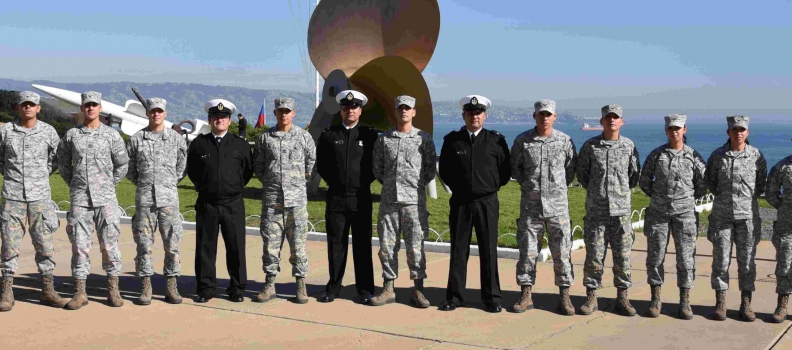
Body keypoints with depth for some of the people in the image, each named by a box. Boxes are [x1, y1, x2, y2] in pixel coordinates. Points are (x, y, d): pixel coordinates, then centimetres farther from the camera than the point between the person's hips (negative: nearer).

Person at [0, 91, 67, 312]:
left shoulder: (48, 132, 3)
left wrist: (41, 176, 7)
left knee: (45, 245, 4)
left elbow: (56, 159, 14)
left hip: (40, 197, 1)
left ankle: (48, 291, 13)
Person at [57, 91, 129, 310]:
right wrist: (74, 184, 10)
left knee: (109, 244, 2)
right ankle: (80, 292, 7)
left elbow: (123, 165, 8)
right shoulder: (71, 135, 6)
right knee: (79, 245, 1)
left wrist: (110, 185, 5)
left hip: (106, 198, -1)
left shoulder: (112, 135, 2)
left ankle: (113, 290, 11)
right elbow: (63, 163, 17)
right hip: (79, 199, 1)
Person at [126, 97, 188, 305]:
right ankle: (146, 287, 10)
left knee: (172, 243, 1)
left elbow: (183, 164, 13)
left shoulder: (176, 138, 5)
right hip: (144, 198, 0)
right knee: (144, 243, 2)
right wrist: (140, 182, 9)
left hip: (169, 198, 0)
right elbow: (127, 165, 13)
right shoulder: (136, 139, 5)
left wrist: (172, 182, 9)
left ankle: (172, 287, 10)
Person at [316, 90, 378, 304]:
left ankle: (365, 290, 9)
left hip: (361, 198, -1)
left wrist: (363, 182, 1)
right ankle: (333, 289, 13)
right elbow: (321, 164, 13)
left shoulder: (370, 135, 3)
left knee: (362, 245, 3)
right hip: (336, 197, 1)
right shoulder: (328, 134, 7)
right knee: (336, 244, 5)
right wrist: (333, 182, 6)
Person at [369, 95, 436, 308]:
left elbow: (431, 166, 6)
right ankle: (388, 289, 14)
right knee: (387, 246, 5)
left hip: (414, 200, -2)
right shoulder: (383, 139, 9)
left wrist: (419, 184, 2)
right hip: (389, 200, 3)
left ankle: (418, 291, 7)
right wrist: (389, 184, 10)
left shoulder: (423, 138, 3)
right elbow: (377, 167, 15)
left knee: (415, 246, 0)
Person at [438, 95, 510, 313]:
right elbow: (444, 170, 13)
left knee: (488, 250, 3)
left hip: (487, 202, -1)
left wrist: (491, 188, 4)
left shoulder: (496, 140, 1)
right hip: (460, 202, 1)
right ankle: (454, 297, 12)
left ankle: (492, 298, 10)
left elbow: (505, 171, 6)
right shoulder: (452, 140, 4)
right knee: (458, 250, 5)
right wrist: (457, 187, 9)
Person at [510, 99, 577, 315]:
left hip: (557, 205, 0)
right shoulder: (522, 141, 0)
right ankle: (526, 296, 15)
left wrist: (558, 188, 8)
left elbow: (571, 169, 10)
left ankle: (564, 297, 10)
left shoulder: (565, 141, 0)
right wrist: (528, 185, 7)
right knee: (527, 250, 5)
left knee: (562, 251, 2)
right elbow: (514, 167, 12)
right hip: (530, 205, 0)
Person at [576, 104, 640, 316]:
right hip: (595, 209, -1)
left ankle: (622, 298, 15)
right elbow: (581, 172, 11)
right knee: (594, 255, 2)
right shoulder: (590, 146, 0)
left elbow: (635, 175, 13)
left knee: (622, 255, 5)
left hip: (621, 209, 1)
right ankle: (591, 297, 11)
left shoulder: (629, 146, 3)